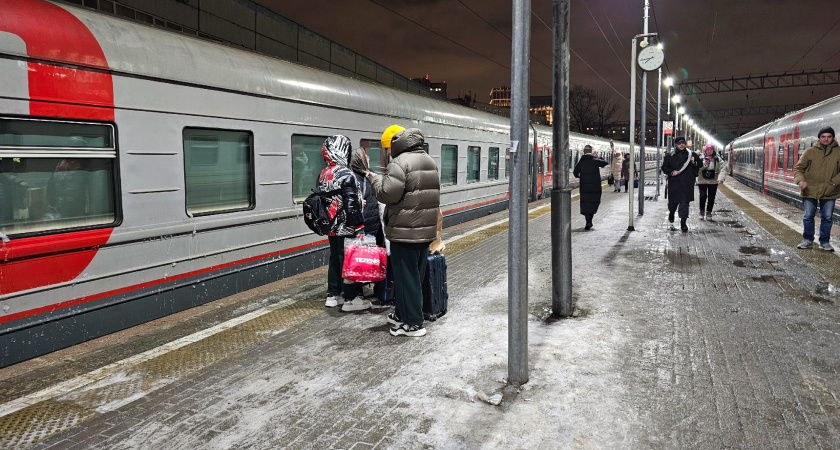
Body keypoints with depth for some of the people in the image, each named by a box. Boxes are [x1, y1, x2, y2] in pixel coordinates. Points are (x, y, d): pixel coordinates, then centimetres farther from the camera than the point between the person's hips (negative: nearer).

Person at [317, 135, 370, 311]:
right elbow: (351, 204, -22)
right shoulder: (345, 175, -19)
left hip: (331, 227, 9)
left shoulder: (323, 175, 8)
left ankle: (333, 295, 25)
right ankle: (351, 299, 6)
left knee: (335, 258, 17)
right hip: (346, 228, -8)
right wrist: (359, 227, -17)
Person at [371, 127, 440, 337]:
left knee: (406, 277, 1)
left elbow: (388, 194, -20)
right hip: (427, 230, 9)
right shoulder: (430, 162, 14)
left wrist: (376, 179, -3)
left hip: (404, 231, -9)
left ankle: (412, 323, 7)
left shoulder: (400, 163, -15)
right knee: (417, 276, 16)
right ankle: (403, 314, 30)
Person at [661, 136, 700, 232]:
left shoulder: (690, 155, 9)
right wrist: (671, 172, -7)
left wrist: (694, 163, -6)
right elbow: (664, 168, 10)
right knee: (673, 202, 8)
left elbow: (698, 167, 15)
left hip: (687, 184, 0)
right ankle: (671, 214, 38)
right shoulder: (670, 156, 6)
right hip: (674, 184, 0)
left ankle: (683, 222, 1)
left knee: (684, 203, -3)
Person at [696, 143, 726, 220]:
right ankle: (702, 211, 13)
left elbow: (722, 170, -3)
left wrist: (721, 179, -17)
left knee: (711, 197, 4)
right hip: (702, 181, -1)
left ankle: (709, 212, 18)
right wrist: (703, 164, -21)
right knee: (703, 196, -5)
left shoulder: (718, 159, 2)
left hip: (713, 181, 1)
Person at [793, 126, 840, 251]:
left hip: (829, 193, 1)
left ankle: (824, 242, 21)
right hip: (810, 191, -1)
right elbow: (798, 168, 1)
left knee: (827, 218, 8)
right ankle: (807, 240, 22)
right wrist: (800, 180, -16)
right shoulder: (810, 152, -1)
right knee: (808, 217, 7)